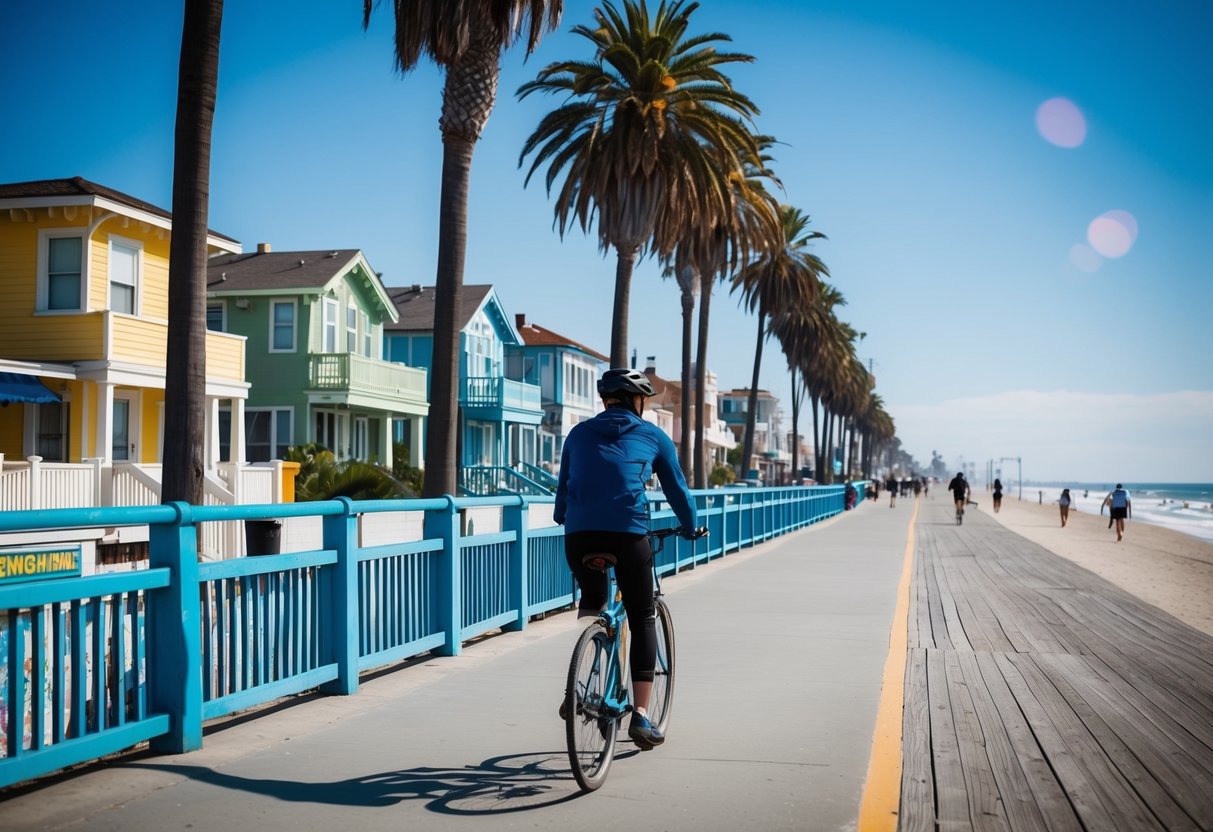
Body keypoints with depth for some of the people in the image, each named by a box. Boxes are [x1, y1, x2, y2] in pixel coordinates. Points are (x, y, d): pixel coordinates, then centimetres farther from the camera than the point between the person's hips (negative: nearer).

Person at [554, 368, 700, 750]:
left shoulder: (579, 433, 21)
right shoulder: (653, 436, 15)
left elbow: (563, 487, 29)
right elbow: (677, 489, 22)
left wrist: (562, 519, 47)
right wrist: (691, 528, 37)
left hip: (579, 534, 3)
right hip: (628, 533, -3)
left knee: (592, 601, 28)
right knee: (642, 620, 9)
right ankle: (641, 716, 2)